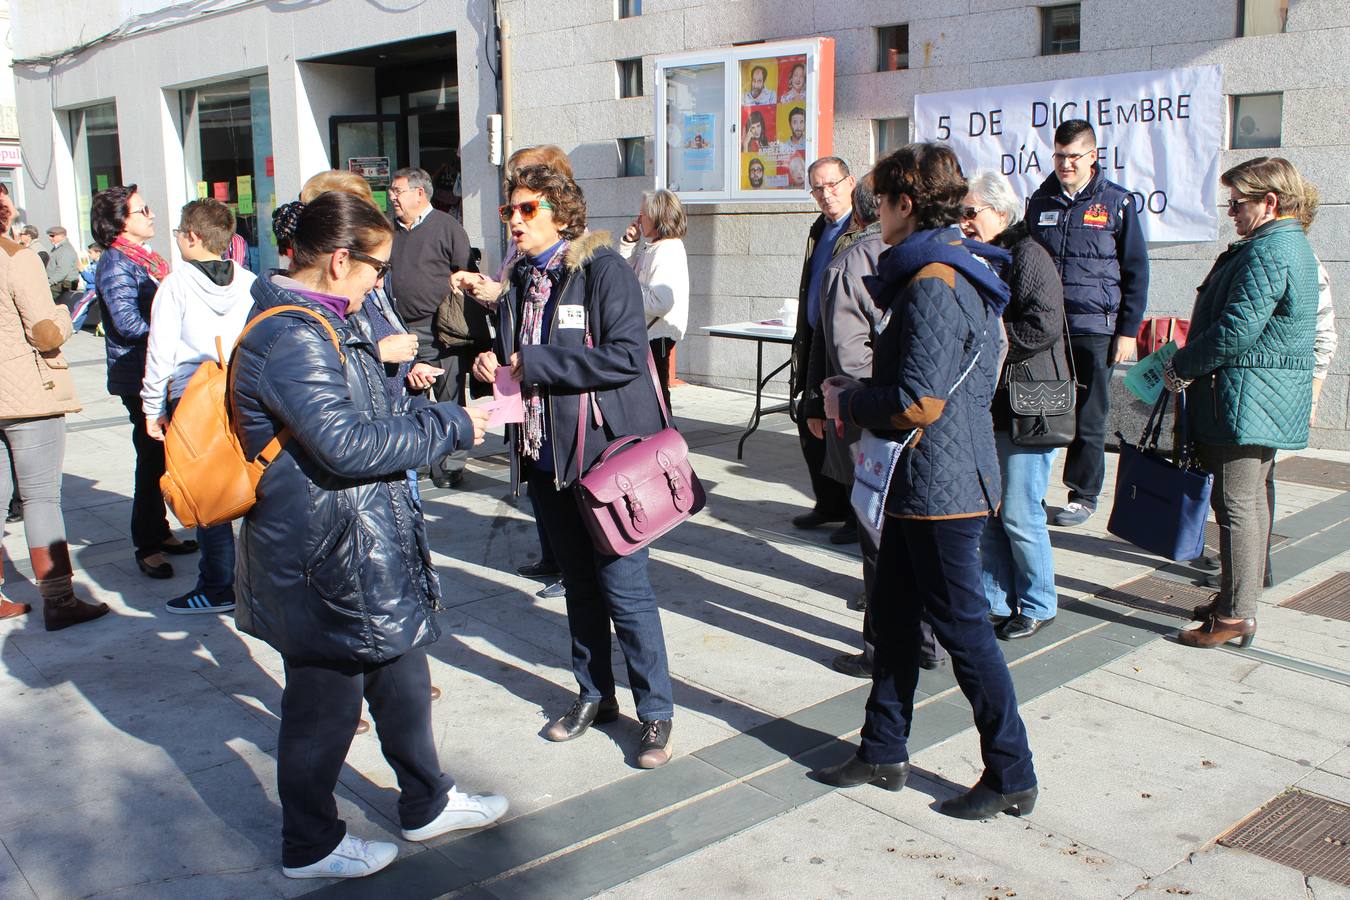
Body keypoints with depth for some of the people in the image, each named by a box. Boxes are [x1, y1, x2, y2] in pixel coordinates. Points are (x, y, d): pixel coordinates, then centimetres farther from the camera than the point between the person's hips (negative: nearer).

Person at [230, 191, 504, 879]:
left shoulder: (313, 324, 11)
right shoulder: (293, 339, -23)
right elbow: (347, 444, -27)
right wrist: (449, 426, -19)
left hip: (364, 551, 11)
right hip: (324, 561, -11)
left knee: (402, 674, 21)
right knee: (324, 701, 7)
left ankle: (427, 804, 39)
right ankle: (310, 846, 28)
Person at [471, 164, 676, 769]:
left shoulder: (604, 269, -11)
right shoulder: (521, 280, 12)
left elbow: (626, 356, -23)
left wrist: (535, 363, -18)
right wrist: (492, 365, 1)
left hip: (607, 453, -7)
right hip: (544, 455, 7)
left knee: (624, 588, -2)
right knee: (579, 585, 17)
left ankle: (656, 712, 13)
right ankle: (594, 695, 32)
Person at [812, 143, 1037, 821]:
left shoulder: (932, 286, -20)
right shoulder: (955, 273, 13)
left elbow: (919, 403, -26)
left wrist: (850, 401, -9)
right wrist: (858, 395, 10)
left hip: (940, 486, -10)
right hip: (918, 484, 10)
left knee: (964, 630, 1)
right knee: (892, 616, 17)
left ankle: (1012, 777, 16)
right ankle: (883, 753, 31)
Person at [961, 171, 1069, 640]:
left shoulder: (1027, 256, -11)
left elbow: (1043, 326, -22)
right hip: (987, 406, 8)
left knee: (1019, 514, -3)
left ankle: (1038, 606, 14)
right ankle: (998, 602, 23)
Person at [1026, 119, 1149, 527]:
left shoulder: (1117, 202, 0)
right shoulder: (1040, 201, 9)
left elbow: (1136, 272, 1)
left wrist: (1129, 330, -3)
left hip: (1094, 328, -3)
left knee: (1088, 418, 5)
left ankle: (1084, 495, 17)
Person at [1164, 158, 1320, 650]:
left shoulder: (1267, 251, -19)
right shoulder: (1292, 246, 17)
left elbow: (1235, 331, -25)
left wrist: (1180, 368, -11)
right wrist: (1190, 365, 16)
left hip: (1245, 401, -11)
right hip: (1272, 403, 11)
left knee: (1237, 506, -6)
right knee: (1252, 502, 17)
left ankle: (1235, 617, 0)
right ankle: (1238, 599, 29)